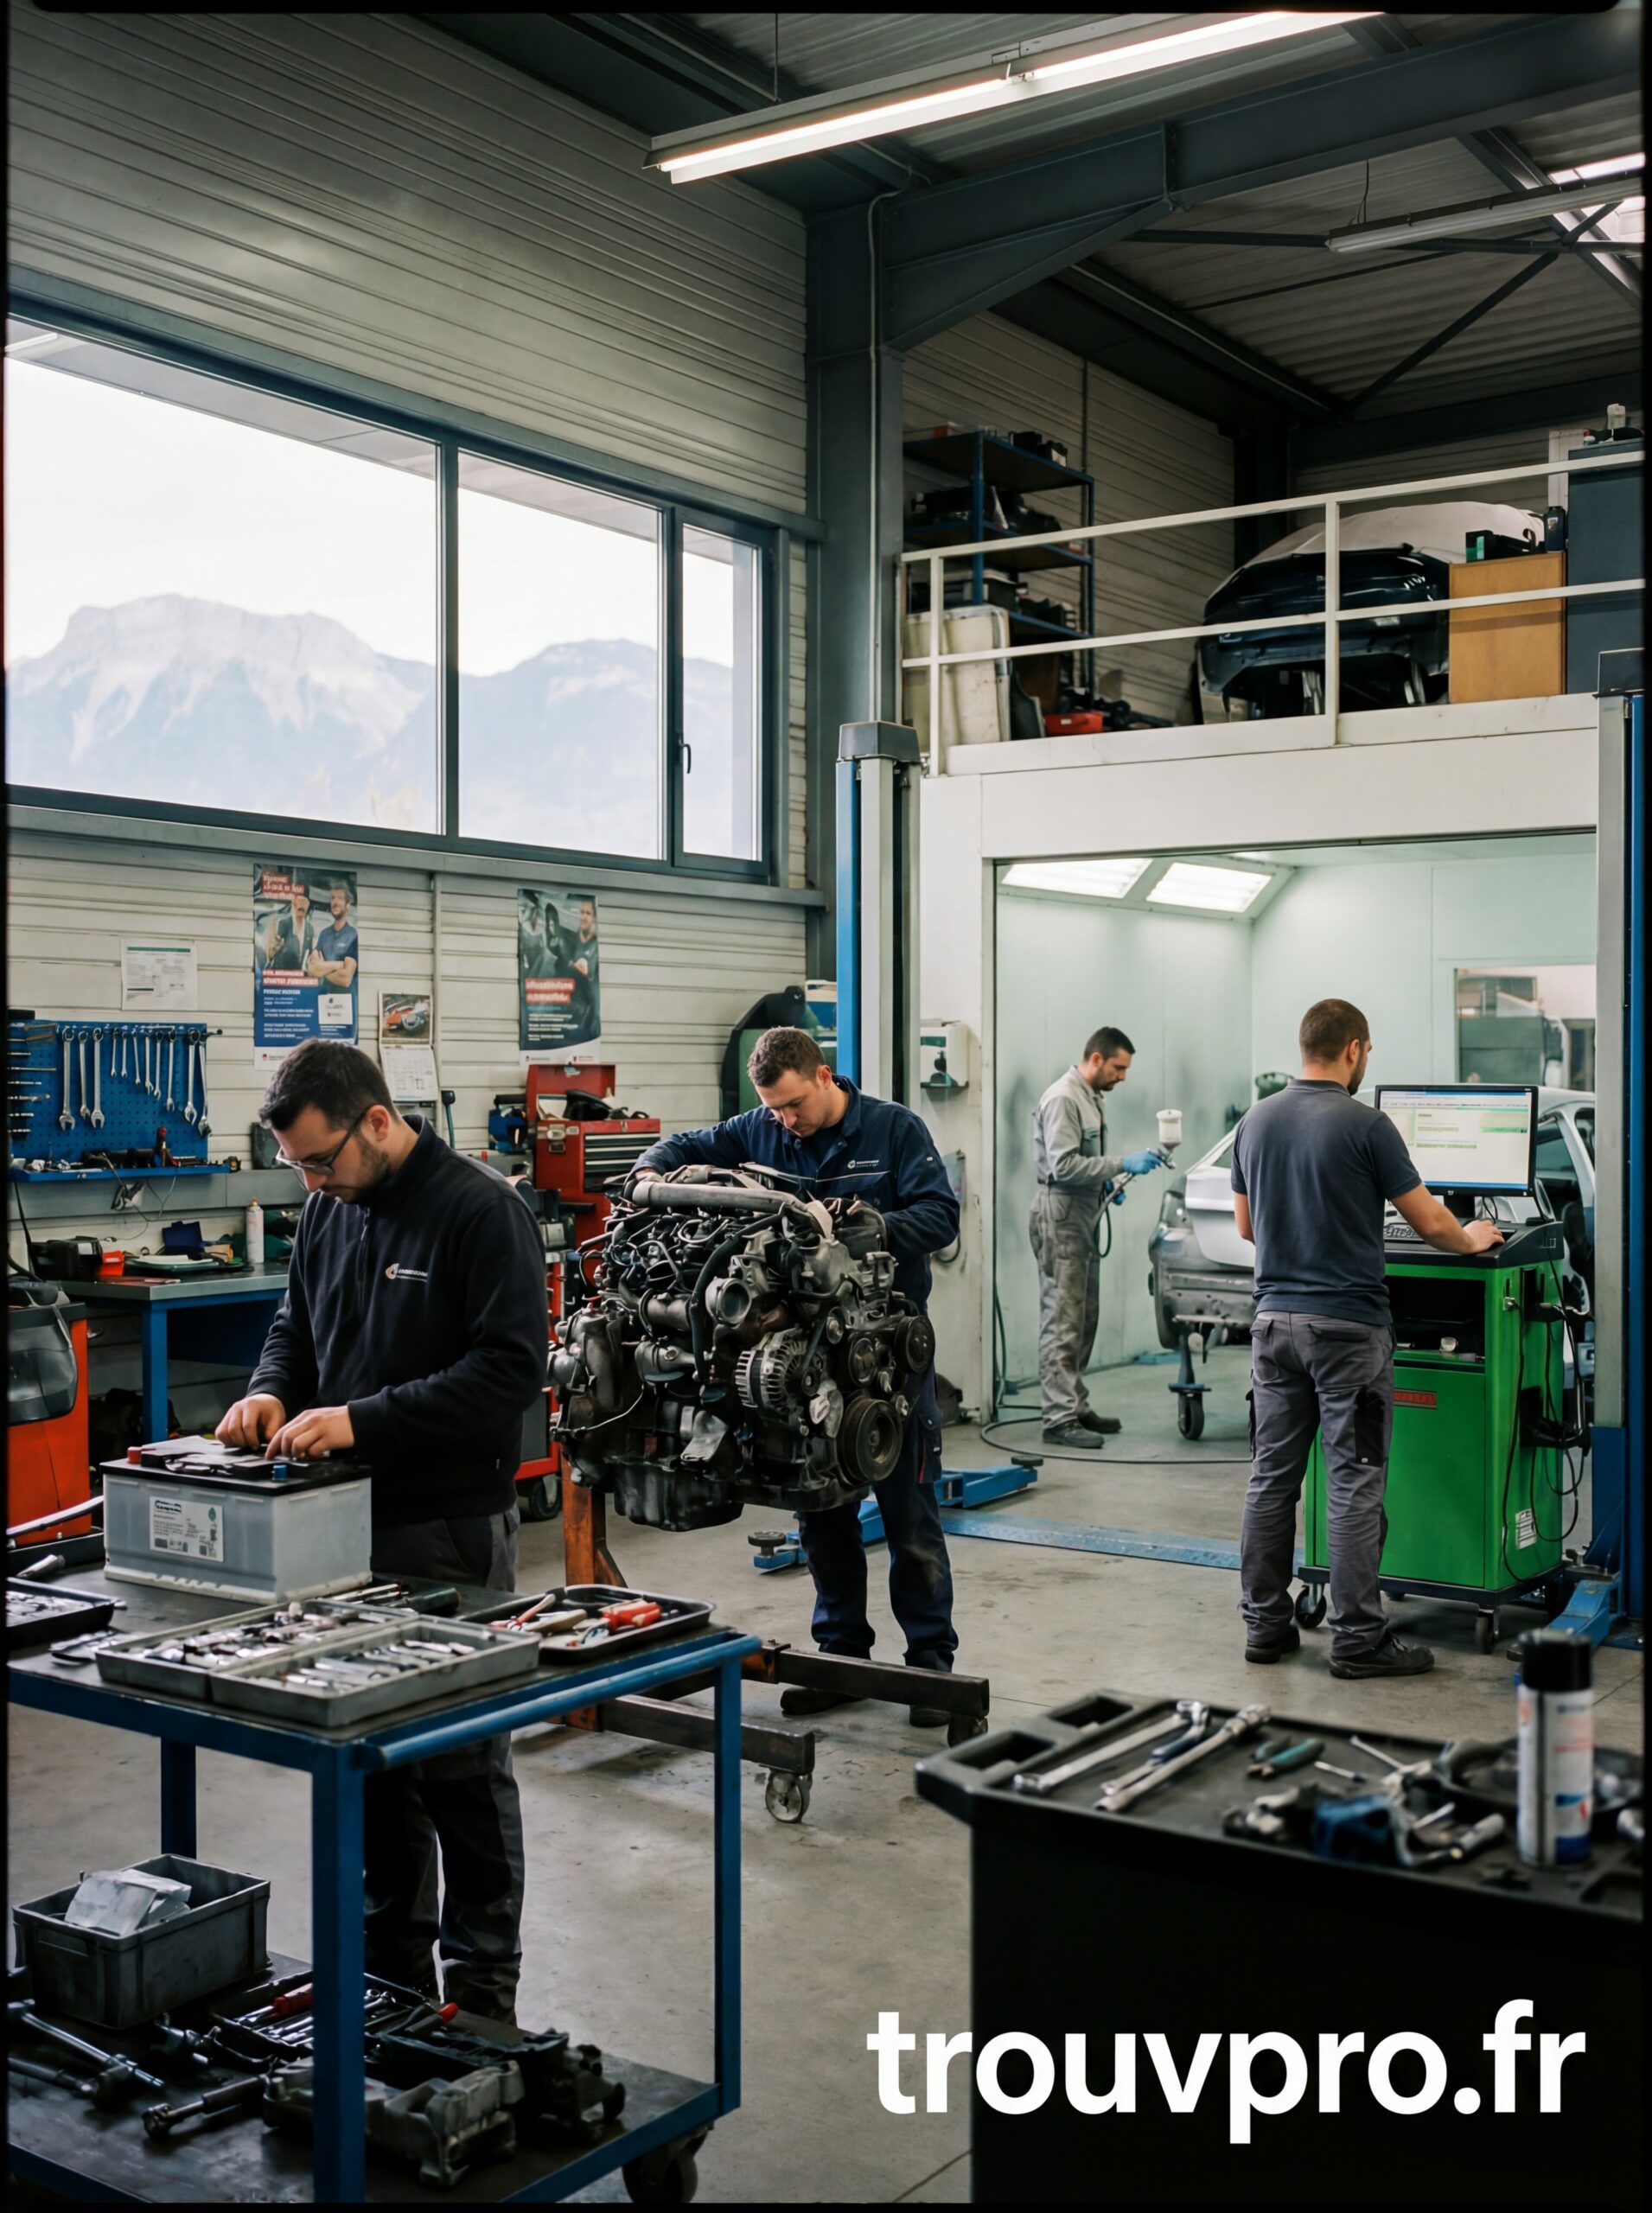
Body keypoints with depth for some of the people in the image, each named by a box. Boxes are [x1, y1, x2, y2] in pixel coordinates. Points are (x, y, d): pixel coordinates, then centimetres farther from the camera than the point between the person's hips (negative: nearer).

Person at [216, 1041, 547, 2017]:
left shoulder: (481, 1210, -14)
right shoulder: (330, 1209, 9)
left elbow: (512, 1366, -21)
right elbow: (297, 1323, 20)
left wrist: (364, 1420, -25)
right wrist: (273, 1391, -2)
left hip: (452, 1532, -7)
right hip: (349, 1525, 7)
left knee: (463, 1767, 3)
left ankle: (481, 1989, 16)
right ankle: (391, 1964, 31)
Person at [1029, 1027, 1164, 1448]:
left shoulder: (1091, 1098, 17)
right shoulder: (1063, 1099, -15)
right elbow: (1063, 1166, -23)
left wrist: (1105, 1183, 11)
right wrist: (1122, 1163, -23)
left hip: (1084, 1217, 10)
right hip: (1060, 1218, -10)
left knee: (1084, 1320, 13)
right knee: (1063, 1323, -10)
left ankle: (1077, 1407, 21)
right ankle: (1060, 1418, -10)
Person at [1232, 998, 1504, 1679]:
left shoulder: (1256, 1122, 6)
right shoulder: (1365, 1125, -12)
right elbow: (1429, 1224, -6)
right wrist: (1471, 1240, 15)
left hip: (1275, 1317, 6)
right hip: (1347, 1326, -6)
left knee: (1272, 1475, 9)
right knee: (1354, 1483, -1)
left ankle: (1264, 1623, 15)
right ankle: (1357, 1639, 3)